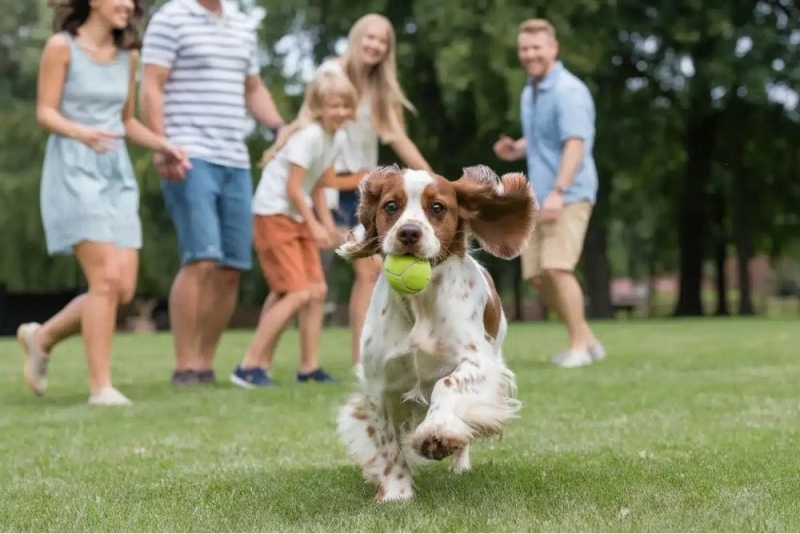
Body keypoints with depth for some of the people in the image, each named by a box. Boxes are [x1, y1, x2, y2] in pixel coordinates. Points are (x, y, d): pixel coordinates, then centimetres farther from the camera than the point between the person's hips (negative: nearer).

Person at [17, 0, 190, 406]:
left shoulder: (127, 55, 13)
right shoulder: (62, 46, -3)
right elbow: (45, 112, -6)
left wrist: (163, 146, 4)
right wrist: (82, 132, -25)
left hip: (117, 173, 6)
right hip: (73, 170, -6)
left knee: (123, 288, -2)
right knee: (105, 279, -16)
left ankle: (42, 336, 21)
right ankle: (101, 386, -7)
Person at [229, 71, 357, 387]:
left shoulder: (335, 138, 8)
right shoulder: (308, 135, -19)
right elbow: (293, 188, -19)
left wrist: (327, 223, 5)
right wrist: (314, 225, -14)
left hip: (299, 218, 9)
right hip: (274, 216, -9)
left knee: (317, 290, 6)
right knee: (297, 293, -14)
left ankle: (309, 367, 15)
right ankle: (249, 367, -8)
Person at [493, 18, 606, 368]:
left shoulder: (568, 91, -13)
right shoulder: (530, 91, 15)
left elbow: (575, 144, -23)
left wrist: (558, 191, -33)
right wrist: (515, 150, 7)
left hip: (569, 195, -9)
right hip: (539, 197, 9)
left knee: (557, 267, -19)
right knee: (537, 274, 7)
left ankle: (579, 346, -6)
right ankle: (587, 340, 19)